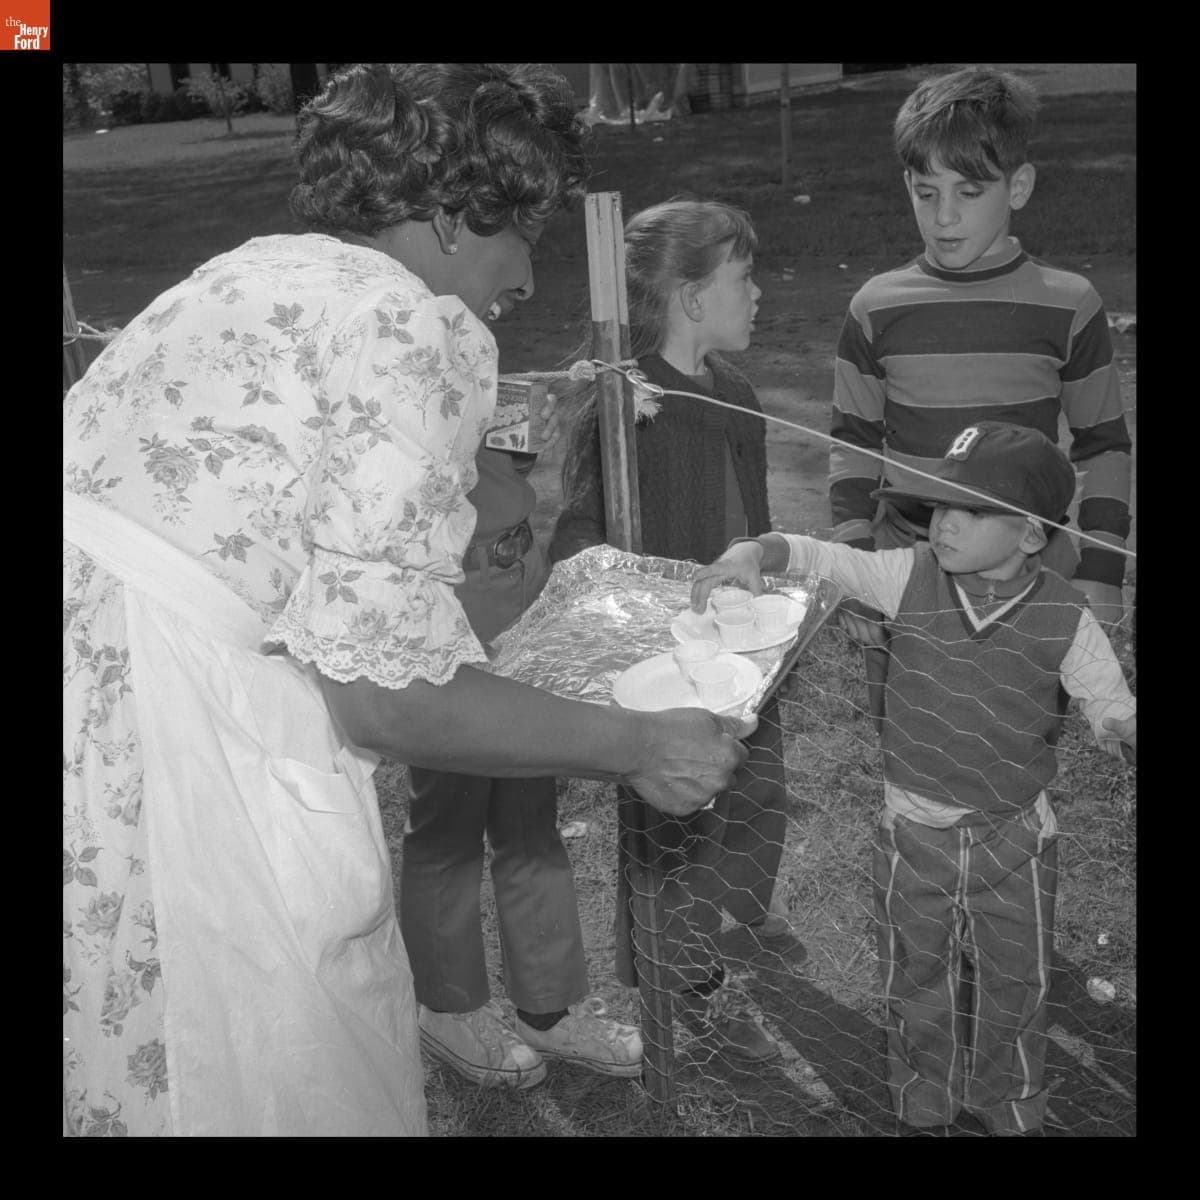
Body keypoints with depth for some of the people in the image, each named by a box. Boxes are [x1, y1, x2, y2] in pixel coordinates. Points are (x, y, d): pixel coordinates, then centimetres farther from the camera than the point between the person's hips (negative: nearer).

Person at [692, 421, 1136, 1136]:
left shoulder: (1065, 617, -14)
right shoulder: (908, 577, -12)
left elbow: (1114, 712, -6)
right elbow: (807, 553, -8)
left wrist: (1123, 727, -29)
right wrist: (750, 554, -27)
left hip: (1016, 837, -1)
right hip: (912, 831, 1)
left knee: (1016, 987, 18)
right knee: (916, 984, 20)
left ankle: (1010, 1111, 46)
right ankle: (923, 1109, 45)